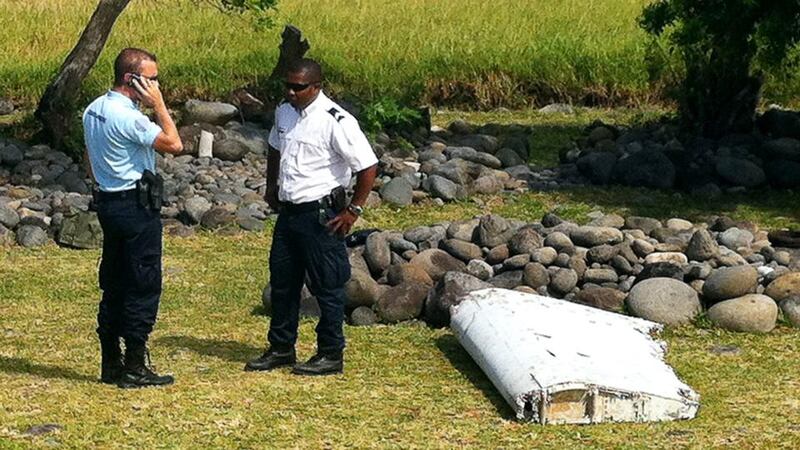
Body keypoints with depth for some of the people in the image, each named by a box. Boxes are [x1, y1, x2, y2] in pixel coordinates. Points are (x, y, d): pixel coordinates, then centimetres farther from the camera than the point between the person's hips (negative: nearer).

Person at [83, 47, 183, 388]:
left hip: (108, 202, 10)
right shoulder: (127, 117, -20)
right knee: (144, 286, -3)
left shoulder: (93, 111, 10)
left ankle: (111, 363, 17)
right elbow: (174, 145, -19)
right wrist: (158, 105, -13)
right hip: (136, 206, -10)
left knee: (113, 284, 13)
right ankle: (134, 367, -1)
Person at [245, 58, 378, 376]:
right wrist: (271, 187, 22)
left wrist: (353, 211, -14)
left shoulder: (336, 121, -18)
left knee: (327, 287, 2)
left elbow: (368, 166, -17)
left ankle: (331, 355, 12)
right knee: (282, 282, 15)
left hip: (321, 215, -8)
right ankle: (281, 349, 27)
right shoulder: (284, 112, 6)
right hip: (288, 212, 8)